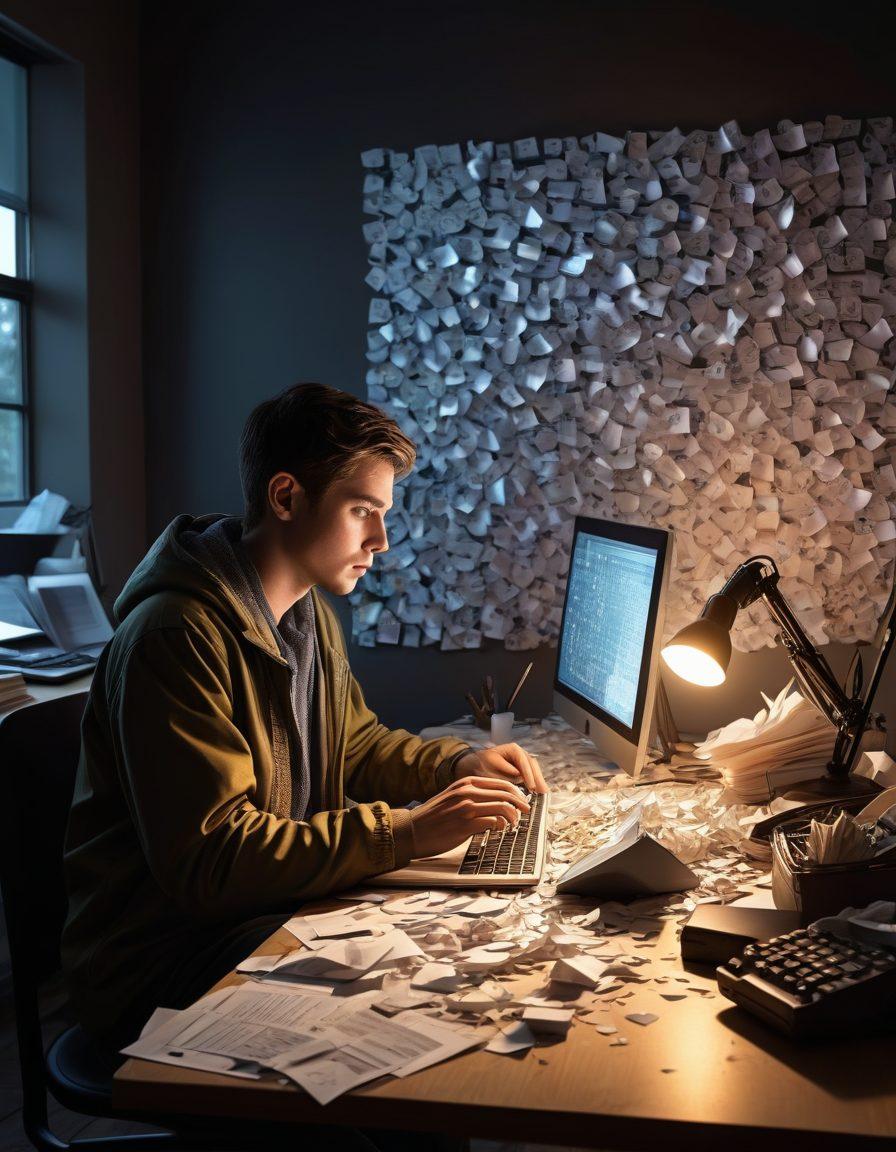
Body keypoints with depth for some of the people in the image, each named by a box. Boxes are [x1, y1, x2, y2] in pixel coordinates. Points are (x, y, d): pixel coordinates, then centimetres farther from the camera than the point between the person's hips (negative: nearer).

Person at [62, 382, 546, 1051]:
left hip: (280, 910, 9)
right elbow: (210, 860, -27)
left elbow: (353, 741, 21)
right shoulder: (176, 638, -24)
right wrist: (405, 833, -29)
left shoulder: (311, 614, 8)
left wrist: (459, 763, 2)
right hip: (162, 962, -9)